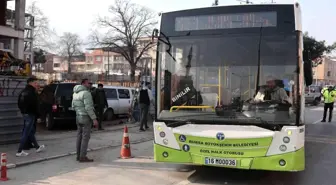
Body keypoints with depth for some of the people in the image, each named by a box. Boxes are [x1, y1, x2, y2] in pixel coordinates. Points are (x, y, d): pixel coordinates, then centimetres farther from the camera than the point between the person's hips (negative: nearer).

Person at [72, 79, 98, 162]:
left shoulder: (75, 93, 12)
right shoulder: (86, 93, -16)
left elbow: (73, 106, 18)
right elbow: (88, 107, -22)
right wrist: (94, 119, -20)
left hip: (78, 117, 9)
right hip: (86, 118, -9)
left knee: (80, 137, 12)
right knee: (85, 137, -5)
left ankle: (79, 155, 17)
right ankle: (83, 157, -4)